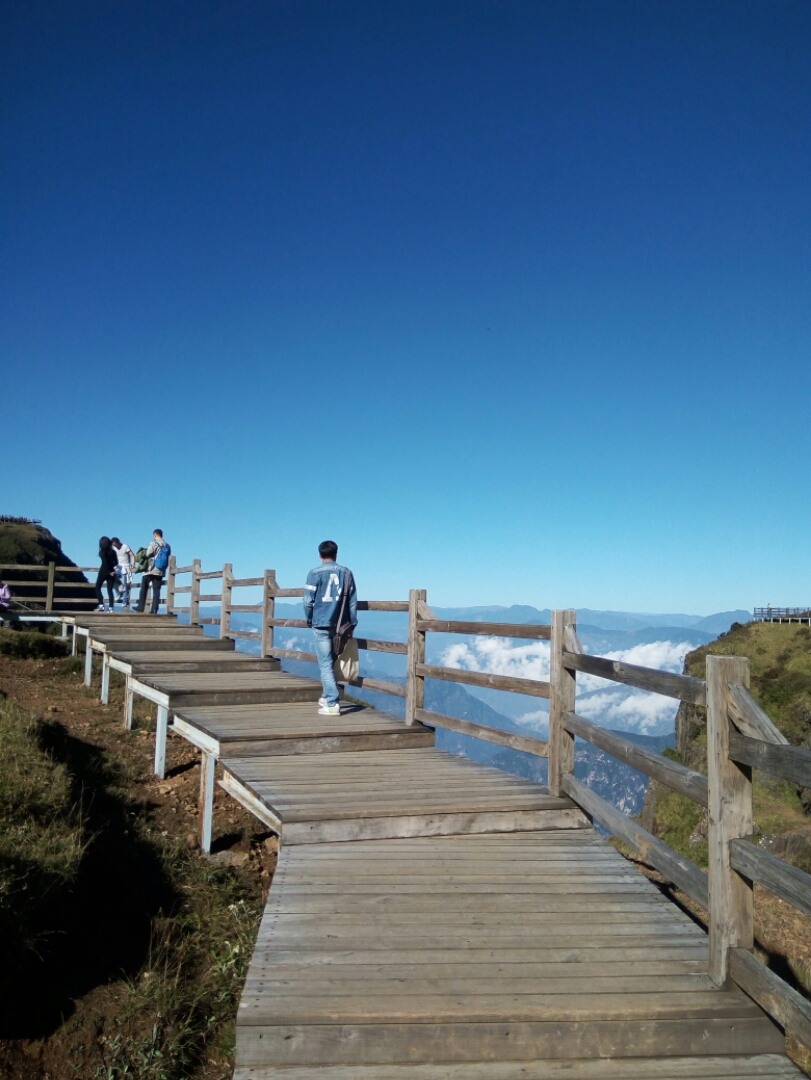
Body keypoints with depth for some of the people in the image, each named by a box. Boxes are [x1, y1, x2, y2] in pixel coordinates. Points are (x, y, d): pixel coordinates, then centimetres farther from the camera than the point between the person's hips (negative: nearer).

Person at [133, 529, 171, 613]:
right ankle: (154, 609, -3)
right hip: (161, 571, 5)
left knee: (144, 588, 9)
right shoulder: (167, 546, 8)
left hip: (151, 570, -4)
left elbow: (147, 554, -12)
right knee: (156, 590, 4)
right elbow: (167, 556, 10)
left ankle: (141, 607, 9)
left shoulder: (154, 543, -10)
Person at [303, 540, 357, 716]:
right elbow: (353, 601, 6)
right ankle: (327, 697, 29)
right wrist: (352, 624, 11)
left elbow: (308, 600, -6)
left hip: (321, 623, -4)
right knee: (331, 661, 18)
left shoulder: (315, 573, -4)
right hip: (340, 624, 4)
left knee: (326, 664, -1)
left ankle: (332, 704, -5)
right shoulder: (346, 573, 7)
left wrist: (309, 619, 10)